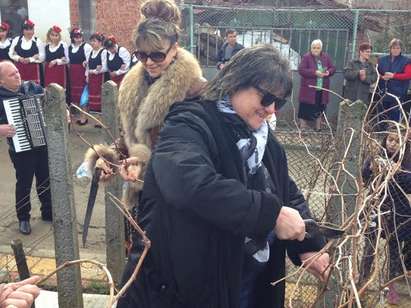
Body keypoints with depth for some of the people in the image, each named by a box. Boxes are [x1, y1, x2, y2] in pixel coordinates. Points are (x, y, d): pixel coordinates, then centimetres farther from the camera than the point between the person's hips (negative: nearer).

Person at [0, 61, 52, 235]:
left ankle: (48, 212, 35)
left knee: (46, 181, 17)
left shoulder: (32, 87, 1)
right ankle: (23, 218, 28)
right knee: (24, 184, 9)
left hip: (44, 143, 4)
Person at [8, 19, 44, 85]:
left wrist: (30, 59, -15)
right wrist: (19, 58, -8)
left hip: (33, 68, -2)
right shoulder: (16, 40, 7)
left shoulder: (38, 41, -1)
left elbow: (41, 57, -5)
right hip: (19, 67, 2)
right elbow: (11, 54, 9)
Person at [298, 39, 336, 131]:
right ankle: (303, 126, 10)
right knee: (305, 108, -2)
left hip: (322, 89, 5)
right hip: (309, 89, -4)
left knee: (320, 108, 11)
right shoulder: (306, 57, -7)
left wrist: (328, 72, -13)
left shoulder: (326, 57, 8)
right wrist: (314, 72, -23)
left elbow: (333, 68, 11)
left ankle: (318, 127, 23)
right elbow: (301, 70, -15)